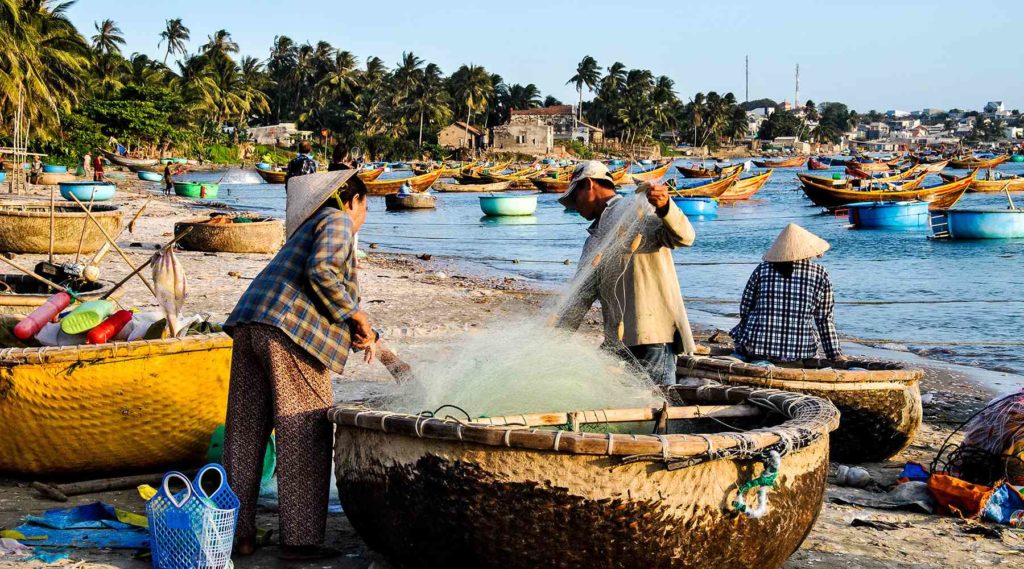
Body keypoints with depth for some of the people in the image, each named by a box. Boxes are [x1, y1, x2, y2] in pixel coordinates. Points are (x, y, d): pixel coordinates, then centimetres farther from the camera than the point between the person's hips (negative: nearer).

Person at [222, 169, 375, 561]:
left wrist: (357, 332, 22)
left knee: (245, 433, 10)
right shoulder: (337, 221, 4)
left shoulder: (311, 227, 32)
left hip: (250, 323, 9)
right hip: (289, 334, -9)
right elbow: (321, 271, -15)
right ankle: (299, 539, -2)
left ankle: (238, 533, 14)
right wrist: (355, 314, -4)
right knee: (304, 438, -3)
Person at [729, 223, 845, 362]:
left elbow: (745, 309, 8)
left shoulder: (761, 270, 3)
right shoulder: (819, 274, 3)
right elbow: (825, 320, 6)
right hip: (800, 352, 1)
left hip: (756, 348, -1)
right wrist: (835, 353, 16)